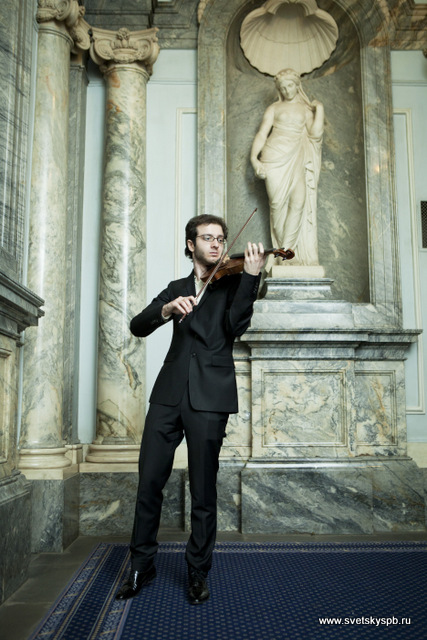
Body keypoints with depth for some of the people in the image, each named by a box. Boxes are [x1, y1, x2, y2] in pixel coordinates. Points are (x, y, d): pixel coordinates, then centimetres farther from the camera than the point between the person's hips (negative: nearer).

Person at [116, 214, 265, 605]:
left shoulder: (232, 283, 10)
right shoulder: (176, 289, 18)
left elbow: (236, 326, -10)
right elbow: (138, 327, 4)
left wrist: (251, 276, -19)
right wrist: (167, 309, -16)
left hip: (210, 396, -3)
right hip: (169, 393, 3)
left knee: (203, 489, 2)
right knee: (149, 481, 4)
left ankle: (198, 573, 20)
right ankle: (141, 567, 22)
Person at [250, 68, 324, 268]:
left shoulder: (306, 109, 19)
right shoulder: (274, 108, 15)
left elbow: (315, 133, 4)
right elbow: (261, 134, 6)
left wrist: (319, 109, 5)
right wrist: (254, 158, -8)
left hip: (297, 160, 1)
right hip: (275, 158, -1)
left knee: (299, 201, -17)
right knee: (277, 203, -11)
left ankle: (286, 251, -12)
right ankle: (284, 249, 2)